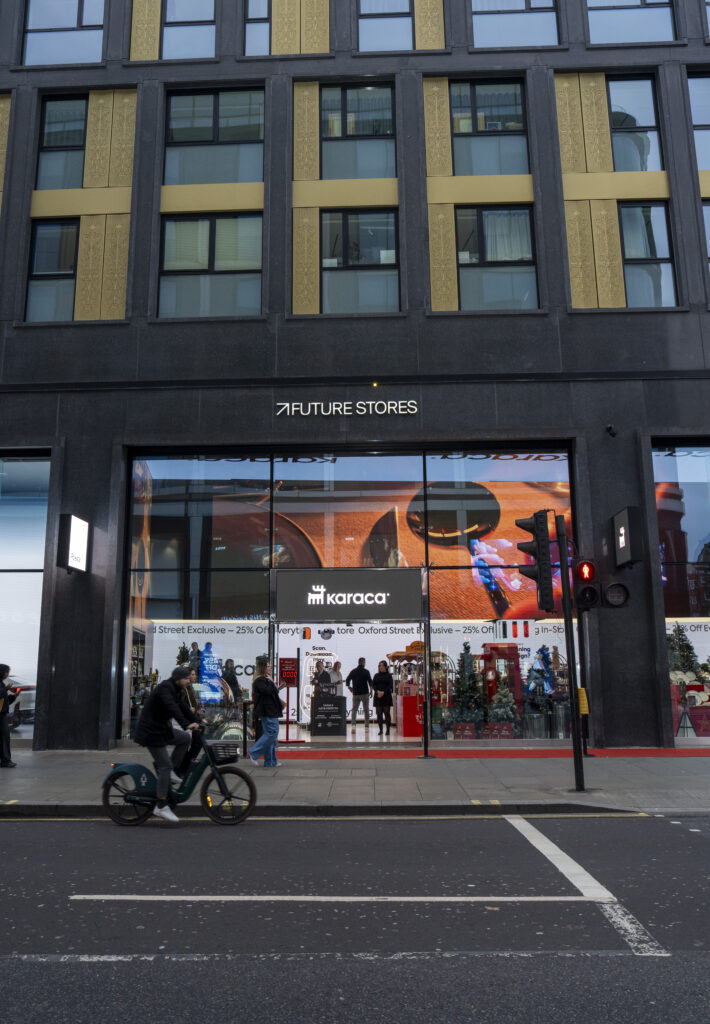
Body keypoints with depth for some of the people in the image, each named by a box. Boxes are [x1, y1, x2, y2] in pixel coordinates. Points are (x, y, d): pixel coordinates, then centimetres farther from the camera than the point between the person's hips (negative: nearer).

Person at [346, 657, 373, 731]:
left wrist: (349, 687, 20)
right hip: (365, 693, -2)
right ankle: (367, 726, 10)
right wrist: (371, 691, -2)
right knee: (366, 710, 9)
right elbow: (370, 681, -13)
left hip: (355, 694, 2)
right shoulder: (366, 671, -5)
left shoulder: (353, 671, 4)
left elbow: (347, 681, 3)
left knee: (354, 710, 4)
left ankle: (353, 724, -16)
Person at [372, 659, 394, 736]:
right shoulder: (376, 675, 13)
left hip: (386, 696, -2)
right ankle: (380, 730, 6)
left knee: (387, 712, -4)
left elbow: (390, 686, -5)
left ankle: (388, 730, 2)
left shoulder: (389, 675, 4)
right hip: (378, 696, 3)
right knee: (379, 713, 0)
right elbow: (373, 684, 5)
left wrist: (383, 692, -16)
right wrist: (378, 691, -13)